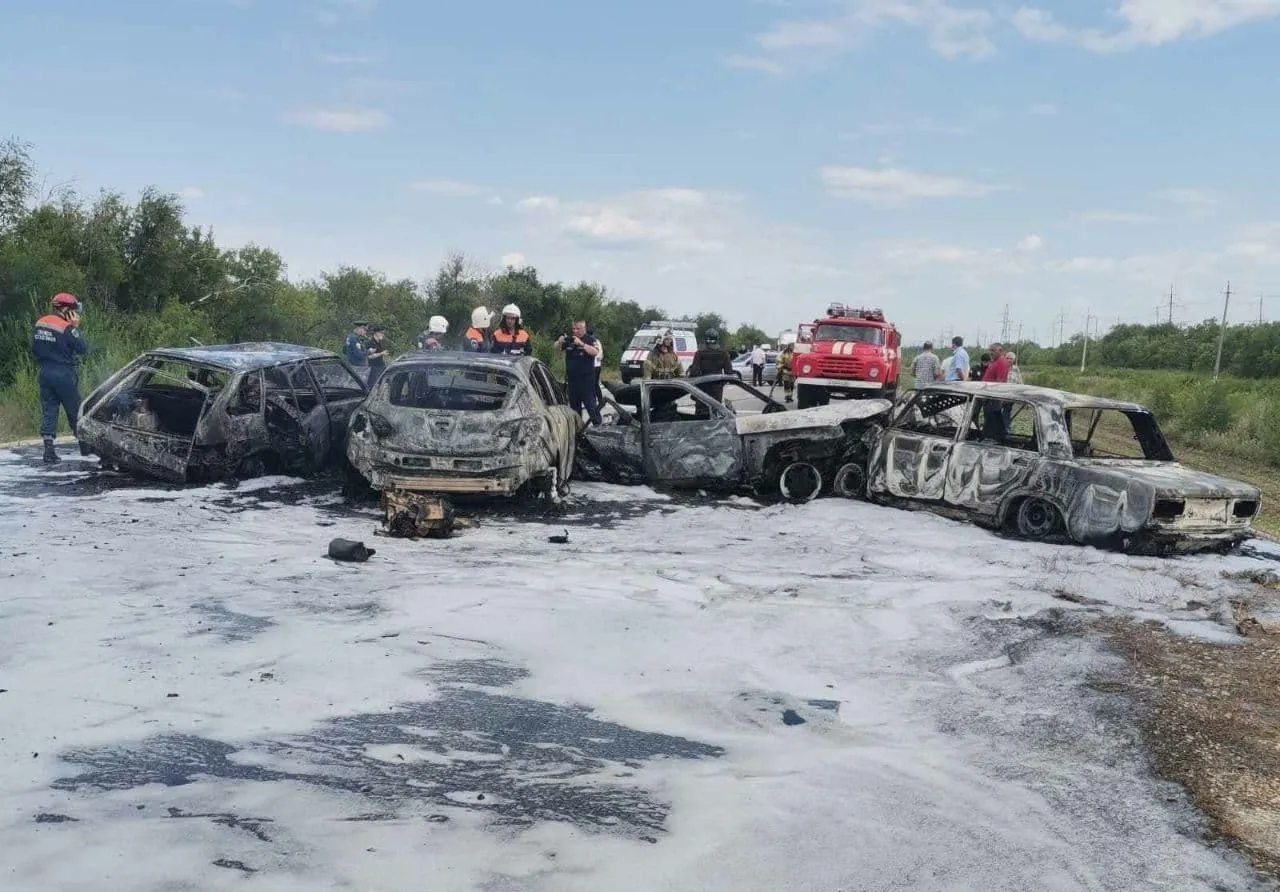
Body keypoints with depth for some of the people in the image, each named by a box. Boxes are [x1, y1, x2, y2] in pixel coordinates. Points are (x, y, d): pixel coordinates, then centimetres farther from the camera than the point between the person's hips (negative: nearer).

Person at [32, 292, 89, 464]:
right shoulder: (66, 327, -16)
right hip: (64, 375, -6)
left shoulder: (39, 324, 6)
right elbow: (83, 349, -13)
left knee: (48, 411, 5)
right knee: (74, 411, 8)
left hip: (45, 374, 6)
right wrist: (76, 327, -8)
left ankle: (49, 449, -1)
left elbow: (34, 350, 13)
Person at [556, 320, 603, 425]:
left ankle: (598, 424, -5)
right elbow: (557, 348, 13)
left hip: (586, 379, -5)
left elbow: (595, 352, -20)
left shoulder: (590, 340, -4)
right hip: (571, 378, 5)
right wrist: (560, 342, -11)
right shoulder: (569, 339, 9)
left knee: (591, 404, -9)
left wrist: (581, 344, -29)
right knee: (574, 405, 13)